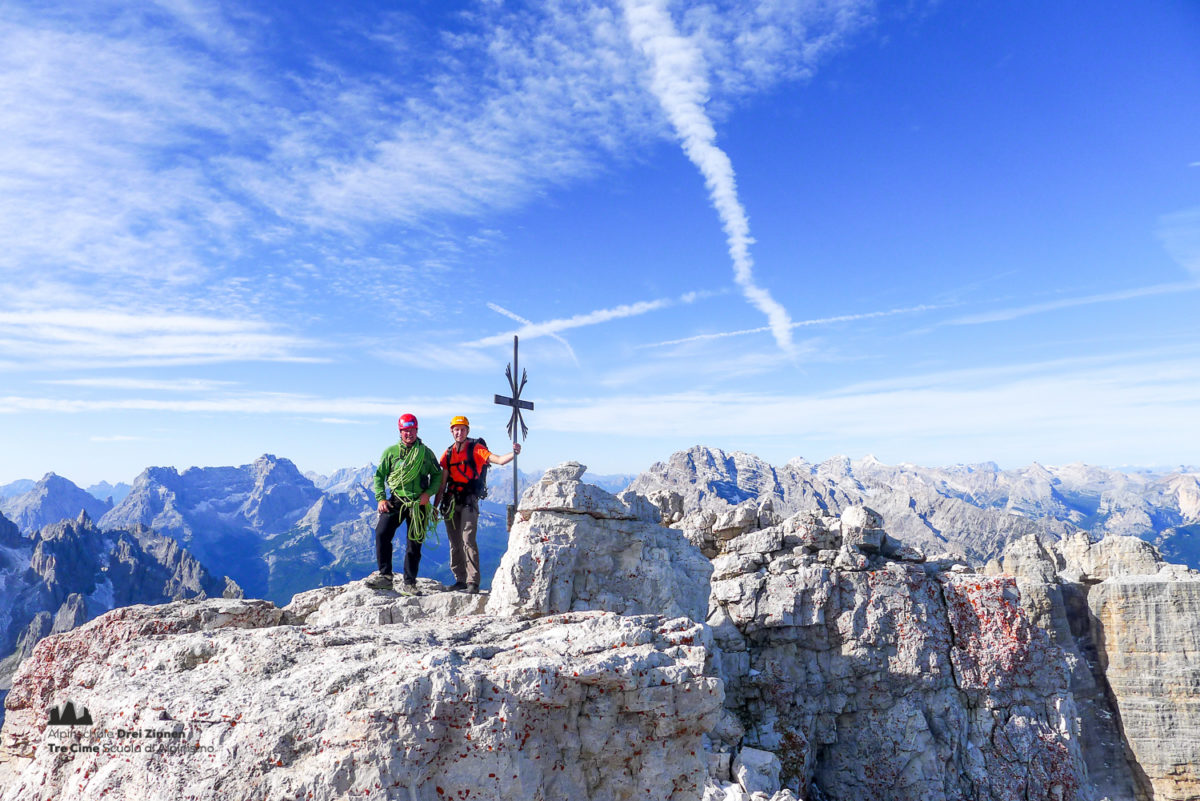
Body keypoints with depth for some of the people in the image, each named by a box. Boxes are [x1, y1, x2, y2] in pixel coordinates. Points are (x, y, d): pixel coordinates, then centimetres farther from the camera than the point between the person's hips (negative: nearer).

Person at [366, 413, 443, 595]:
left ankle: (409, 583, 12)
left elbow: (437, 475, 9)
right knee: (382, 534, -17)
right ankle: (385, 576, -6)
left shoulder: (426, 452, 6)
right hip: (396, 501, 0)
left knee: (414, 543, 2)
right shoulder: (391, 451, 6)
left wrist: (428, 493, -7)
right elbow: (379, 475, 9)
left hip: (418, 503, 0)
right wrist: (380, 498, -3)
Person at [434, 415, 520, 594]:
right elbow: (442, 482, 14)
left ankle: (473, 582, -11)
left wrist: (513, 453, -34)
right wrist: (435, 505, 11)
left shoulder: (475, 449, -2)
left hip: (468, 500, -5)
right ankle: (460, 580, 17)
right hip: (451, 501, 5)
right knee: (454, 543, 8)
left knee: (468, 540, -14)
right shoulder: (448, 454, 12)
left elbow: (499, 460, -15)